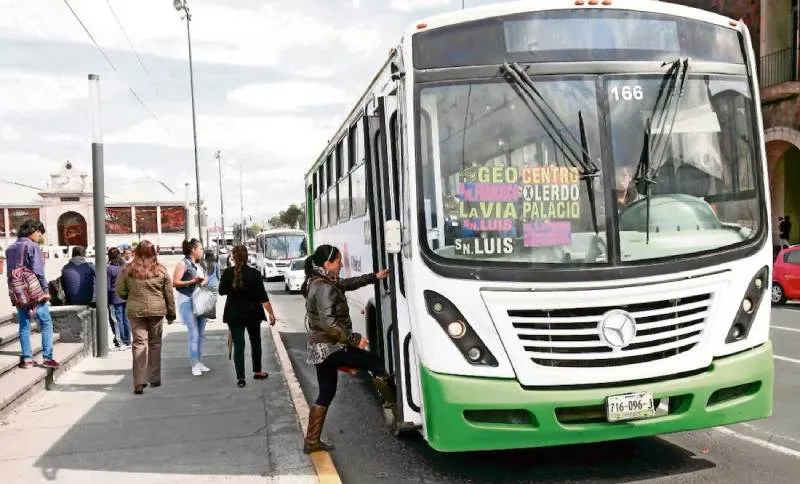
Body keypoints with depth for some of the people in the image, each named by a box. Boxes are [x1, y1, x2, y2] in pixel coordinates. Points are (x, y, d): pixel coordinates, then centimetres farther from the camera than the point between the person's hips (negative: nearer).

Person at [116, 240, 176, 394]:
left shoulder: (128, 270, -3)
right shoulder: (161, 270, -1)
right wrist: (171, 313, 12)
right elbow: (169, 294, 3)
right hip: (157, 311, 1)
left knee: (139, 344, 1)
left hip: (135, 311, 0)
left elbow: (120, 291, 2)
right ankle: (154, 379, 20)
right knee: (155, 343, 13)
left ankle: (139, 382, -6)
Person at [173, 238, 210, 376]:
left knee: (201, 334, 10)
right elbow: (175, 282, -14)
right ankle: (194, 365, -5)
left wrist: (205, 281, 9)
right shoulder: (183, 264, -7)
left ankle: (199, 361, 19)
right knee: (194, 335, -10)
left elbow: (204, 279, 32)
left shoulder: (198, 265, 18)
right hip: (188, 301, -8)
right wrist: (193, 281, -20)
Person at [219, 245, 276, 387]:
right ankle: (257, 371, 27)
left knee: (238, 345, 2)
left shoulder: (227, 273, -7)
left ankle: (240, 377, -3)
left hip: (234, 314, 0)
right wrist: (271, 313, -10)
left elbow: (222, 291, 7)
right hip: (252, 313, 0)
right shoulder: (254, 273, -11)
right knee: (255, 342, 18)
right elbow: (262, 296, -13)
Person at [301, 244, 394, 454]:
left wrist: (374, 277, 19)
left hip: (320, 348, 10)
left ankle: (311, 441, 18)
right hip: (330, 347, -10)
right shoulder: (325, 288, -21)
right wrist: (355, 339, -26)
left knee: (326, 393, 15)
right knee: (374, 362, 2)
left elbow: (347, 284, 22)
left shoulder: (319, 282, 10)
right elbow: (329, 323, -29)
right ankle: (394, 406, 10)